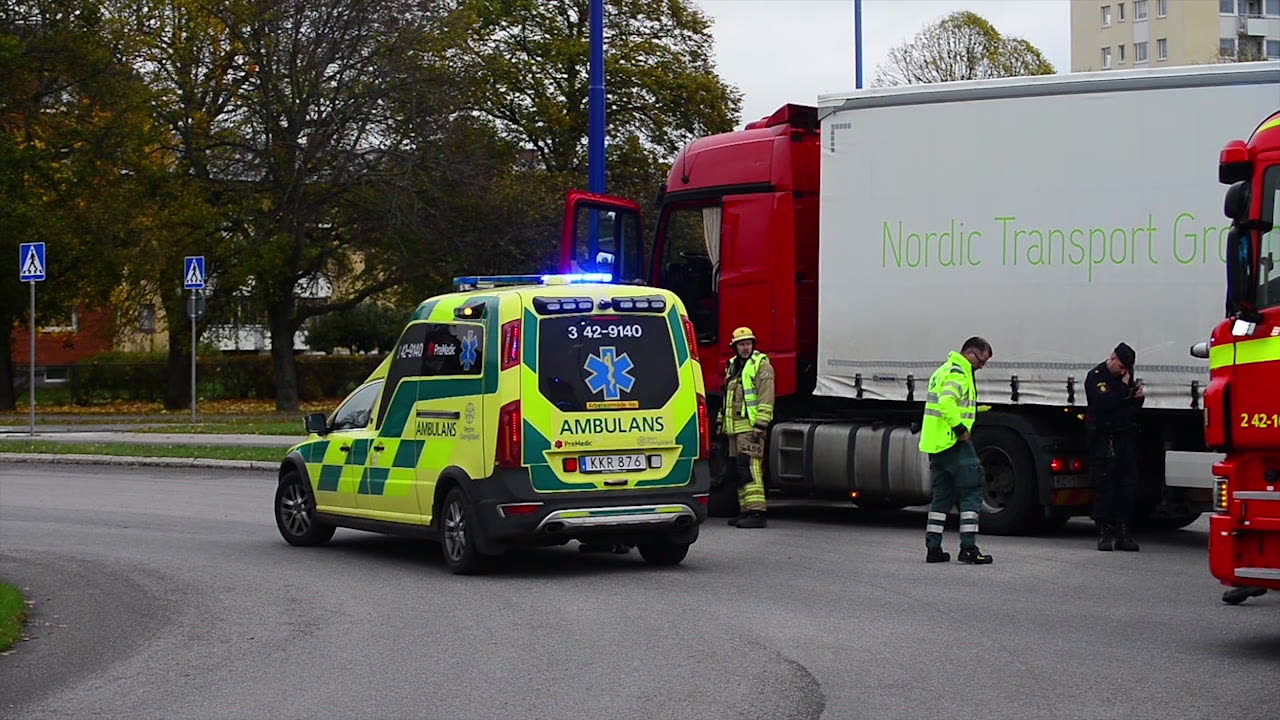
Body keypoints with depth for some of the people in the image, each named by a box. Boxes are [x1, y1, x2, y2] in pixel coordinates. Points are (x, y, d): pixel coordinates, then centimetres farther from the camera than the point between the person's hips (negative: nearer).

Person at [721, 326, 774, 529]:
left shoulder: (761, 365, -5)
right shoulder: (733, 366, 21)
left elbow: (766, 398, -13)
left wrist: (760, 425, -20)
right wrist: (722, 425, 25)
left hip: (751, 426, -9)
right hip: (735, 428, 9)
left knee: (750, 468, -17)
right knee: (739, 470, 10)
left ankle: (756, 512, -23)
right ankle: (745, 511, 15)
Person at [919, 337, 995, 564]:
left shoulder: (943, 370, 22)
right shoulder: (958, 374, -12)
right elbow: (946, 402, -27)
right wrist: (961, 429, -21)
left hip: (934, 443, 10)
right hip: (954, 444, -10)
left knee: (943, 496, 13)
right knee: (971, 492, -5)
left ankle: (933, 548, 12)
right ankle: (968, 548, -8)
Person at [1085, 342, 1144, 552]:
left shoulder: (1126, 376, 16)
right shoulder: (1095, 377, -6)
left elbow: (1135, 406, 24)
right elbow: (1103, 403, -21)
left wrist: (1138, 397, 2)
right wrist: (1124, 388, -14)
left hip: (1125, 438, 6)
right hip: (1103, 439, -6)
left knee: (1127, 487, 3)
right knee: (1104, 488, -5)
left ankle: (1123, 534, 7)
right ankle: (1104, 534, 0)